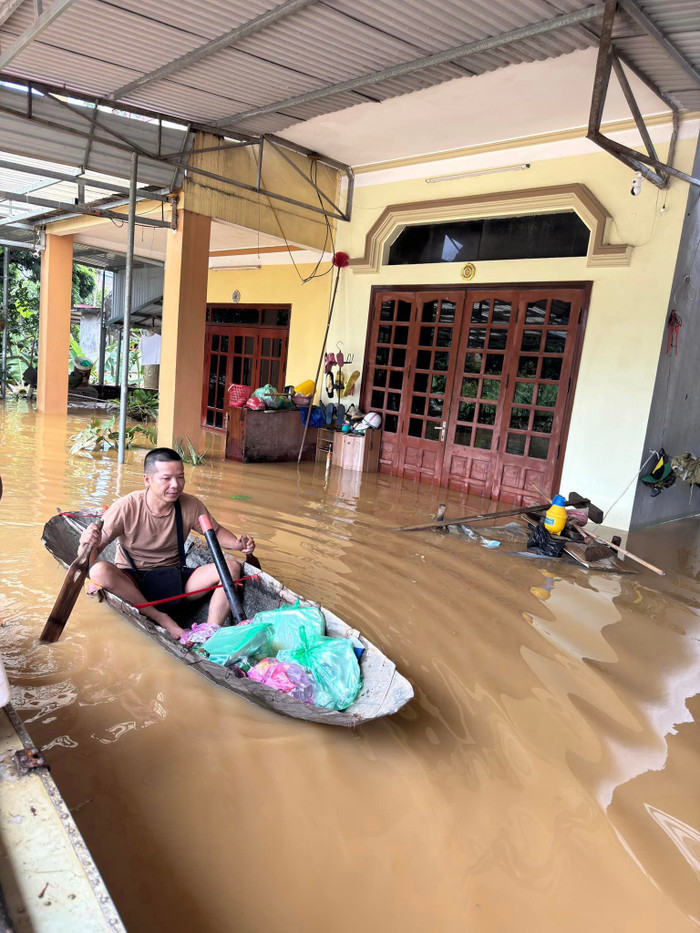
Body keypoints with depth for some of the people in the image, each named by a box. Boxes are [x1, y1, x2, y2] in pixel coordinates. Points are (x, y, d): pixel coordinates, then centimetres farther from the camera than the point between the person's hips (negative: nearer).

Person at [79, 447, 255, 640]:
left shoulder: (191, 506, -8)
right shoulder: (126, 508, -17)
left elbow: (215, 531, 10)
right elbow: (89, 558, -15)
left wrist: (237, 543, -12)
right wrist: (89, 543, -39)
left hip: (173, 581, 3)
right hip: (130, 583, -2)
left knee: (232, 566, -17)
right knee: (100, 571, -35)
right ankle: (161, 619, -21)